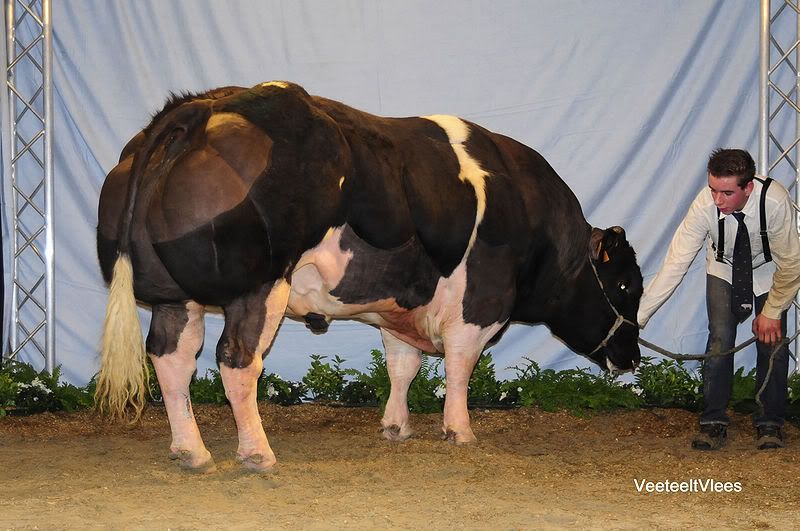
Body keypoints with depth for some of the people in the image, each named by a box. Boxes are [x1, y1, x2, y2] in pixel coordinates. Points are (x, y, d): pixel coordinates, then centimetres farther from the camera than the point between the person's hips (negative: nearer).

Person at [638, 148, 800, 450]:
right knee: (720, 338, -14)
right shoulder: (705, 205, -34)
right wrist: (638, 317, -35)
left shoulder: (775, 202, -38)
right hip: (724, 271, 1)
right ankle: (713, 423, -3)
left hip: (767, 272, -1)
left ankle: (769, 424, 5)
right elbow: (675, 264, -32)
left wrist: (772, 312, -17)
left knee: (772, 341, -10)